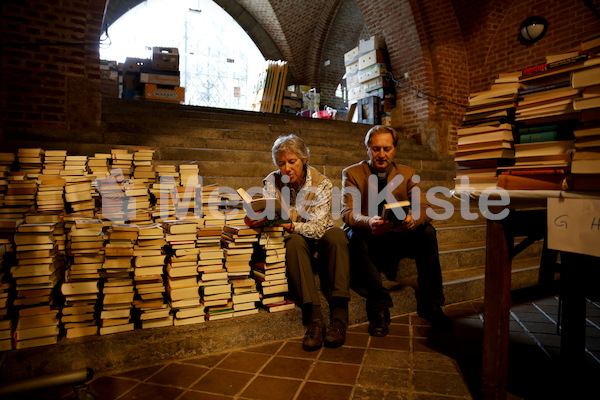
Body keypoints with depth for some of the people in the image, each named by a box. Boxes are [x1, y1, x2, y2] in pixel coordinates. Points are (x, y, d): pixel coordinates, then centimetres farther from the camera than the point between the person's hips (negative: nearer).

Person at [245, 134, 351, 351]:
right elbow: (269, 218, -11)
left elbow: (318, 227, -21)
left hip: (320, 240, 0)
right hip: (294, 242, 1)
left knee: (336, 234, -32)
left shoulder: (322, 183, -12)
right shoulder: (272, 182, -4)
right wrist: (255, 220, -35)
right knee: (294, 242, -34)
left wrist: (291, 225, -39)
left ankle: (339, 314, -37)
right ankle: (314, 317, -42)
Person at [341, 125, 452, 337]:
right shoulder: (352, 173, -4)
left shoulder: (407, 174, 5)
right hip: (368, 239, -2)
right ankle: (379, 307, -27)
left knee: (427, 231, -22)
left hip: (398, 239, 3)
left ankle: (430, 303, -12)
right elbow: (348, 212, -18)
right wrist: (369, 223, -41)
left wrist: (413, 219, -35)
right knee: (355, 235, -34)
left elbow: (423, 207, -9)